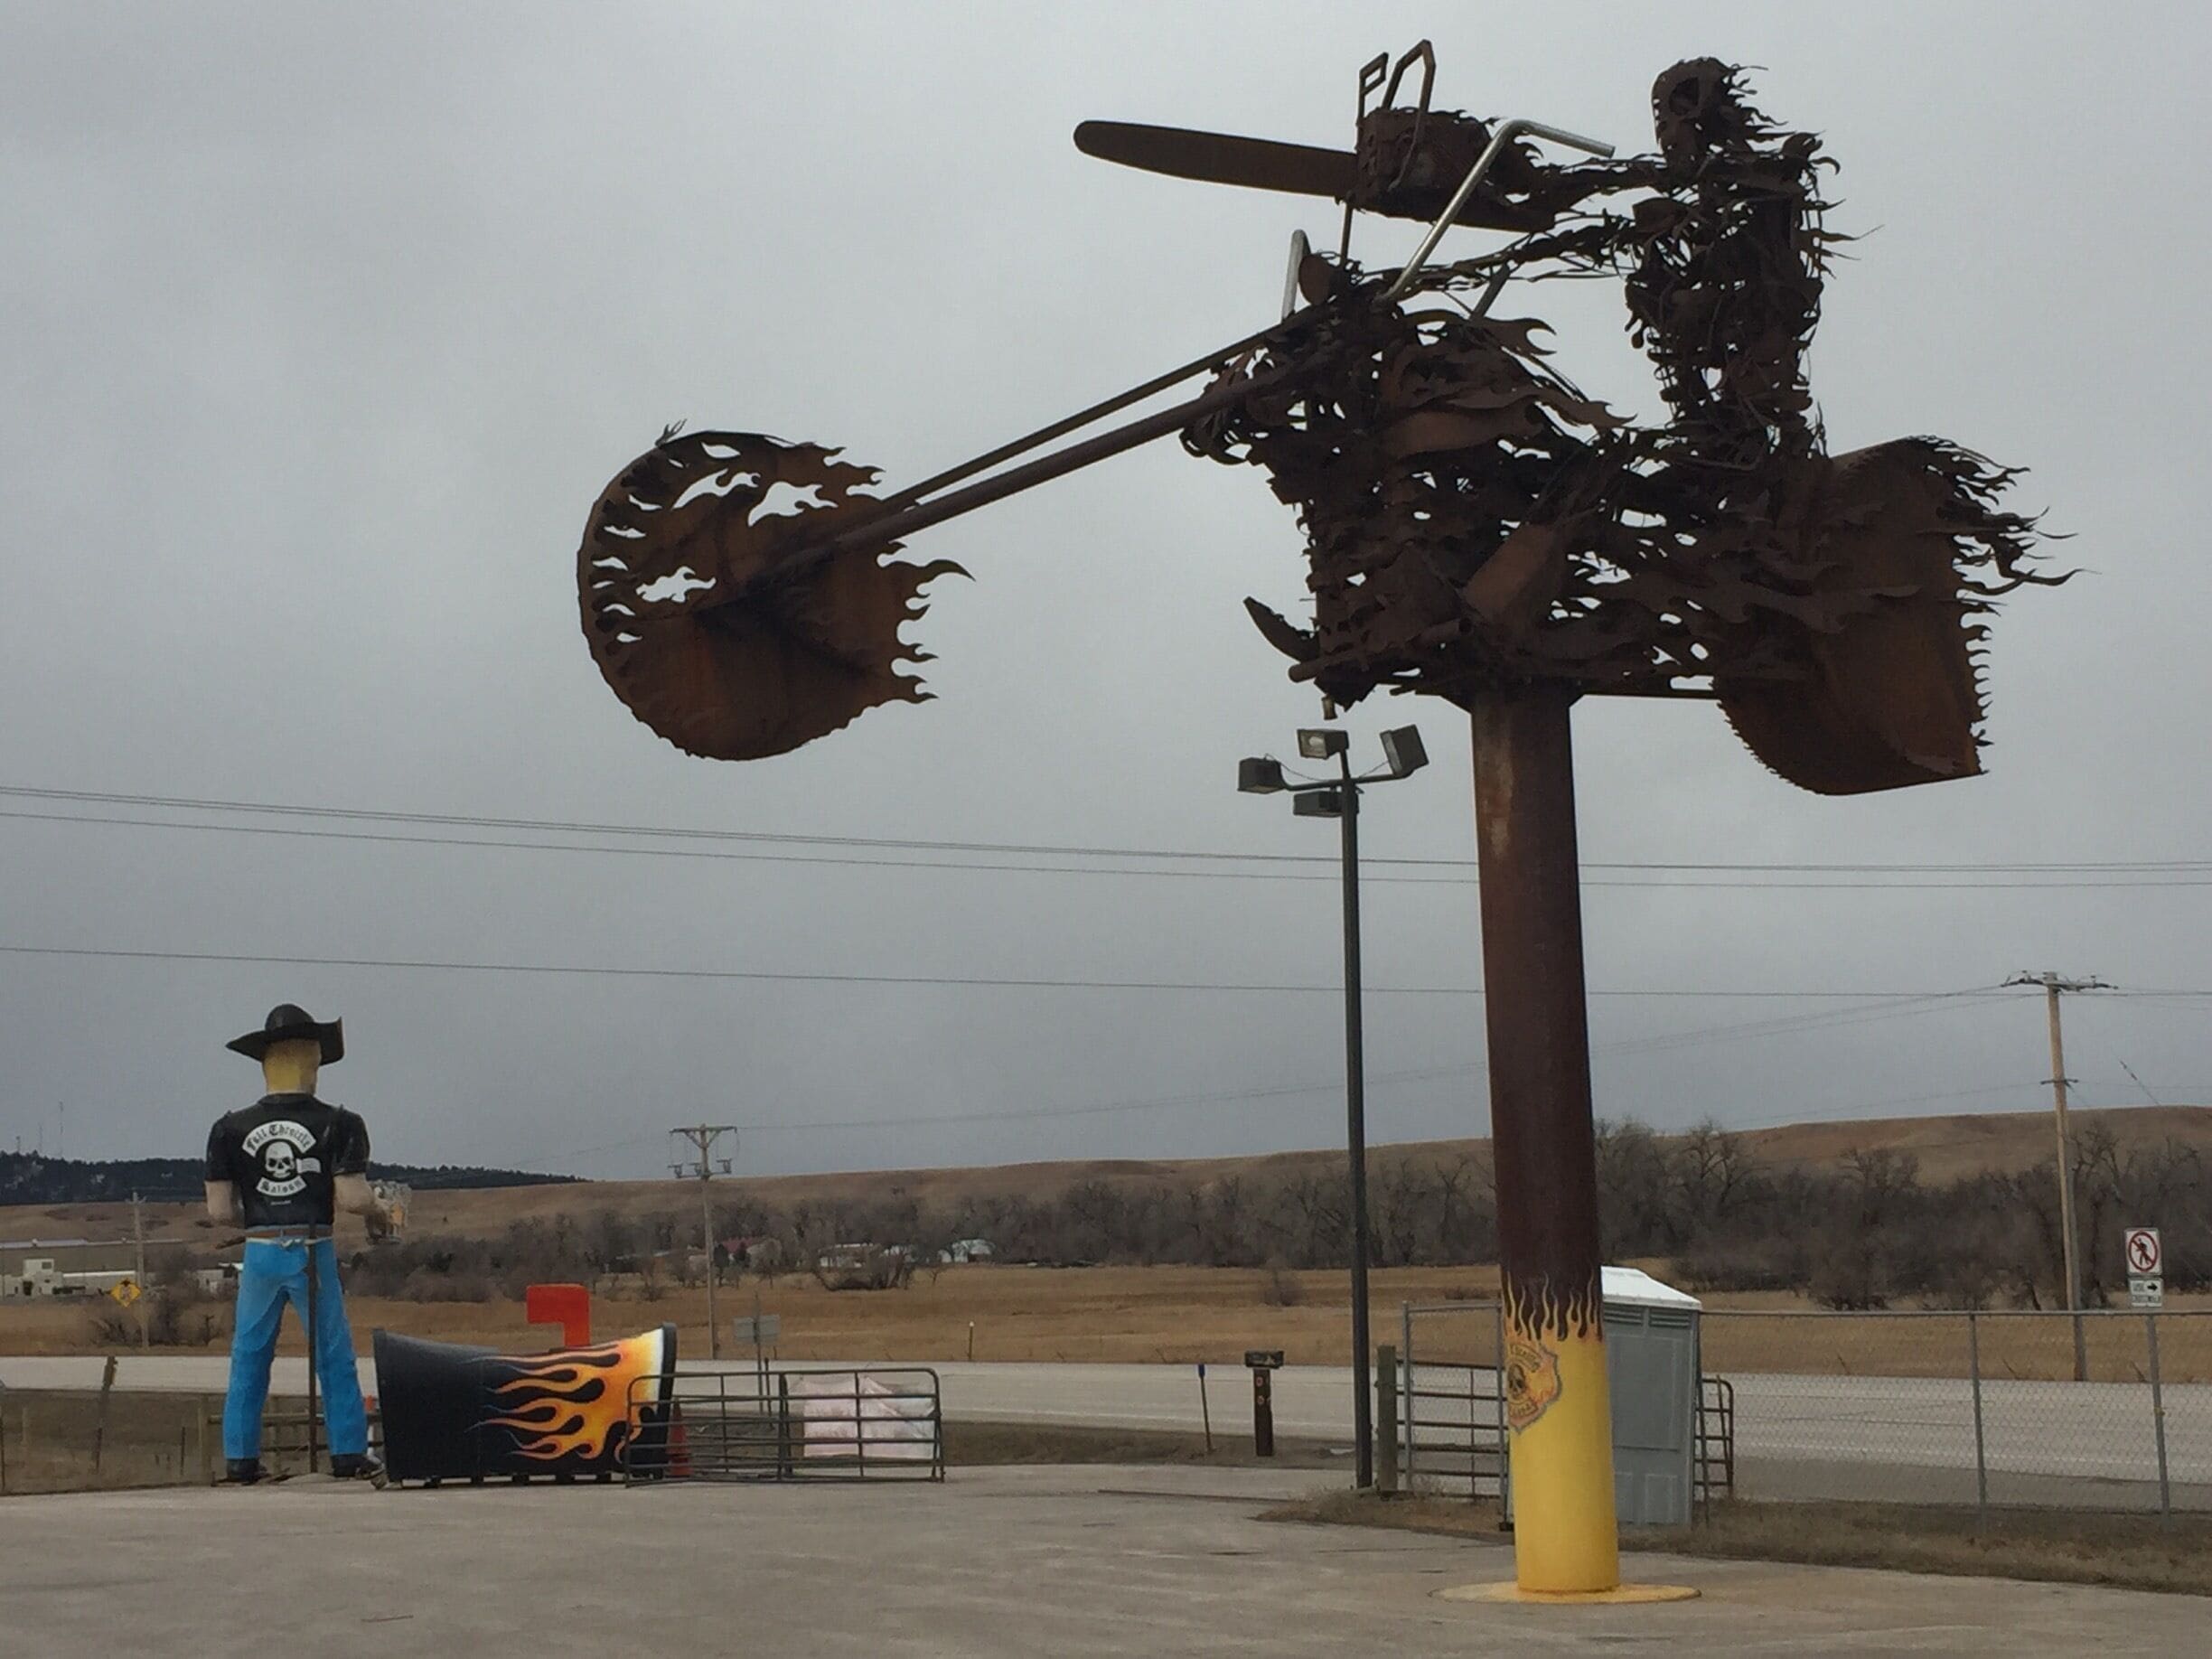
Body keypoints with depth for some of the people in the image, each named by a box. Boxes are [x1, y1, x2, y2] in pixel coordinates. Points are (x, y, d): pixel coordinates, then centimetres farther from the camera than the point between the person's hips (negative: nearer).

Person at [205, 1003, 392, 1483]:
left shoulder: (230, 1129, 1)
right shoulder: (337, 1124, -6)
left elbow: (220, 1212, 0)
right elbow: (352, 1199, -12)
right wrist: (379, 1209, 9)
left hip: (260, 1251, 2)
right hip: (314, 1252, -2)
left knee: (248, 1359, 12)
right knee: (335, 1358, 8)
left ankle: (241, 1459, 13)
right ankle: (349, 1454, 10)